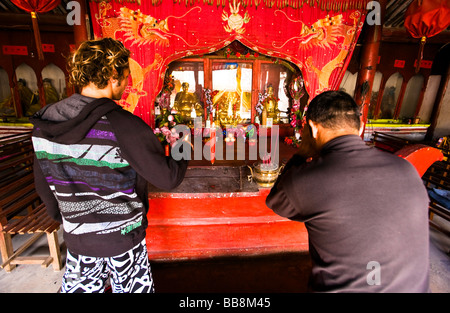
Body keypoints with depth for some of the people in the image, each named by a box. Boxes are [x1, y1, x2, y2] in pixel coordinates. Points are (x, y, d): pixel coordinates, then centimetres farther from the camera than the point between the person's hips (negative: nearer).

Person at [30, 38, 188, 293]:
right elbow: (168, 178, -21)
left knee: (79, 288, 25)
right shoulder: (124, 127, -26)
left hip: (77, 239, 5)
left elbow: (44, 185, 6)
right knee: (131, 288, 18)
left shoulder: (43, 123, -5)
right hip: (122, 238, -4)